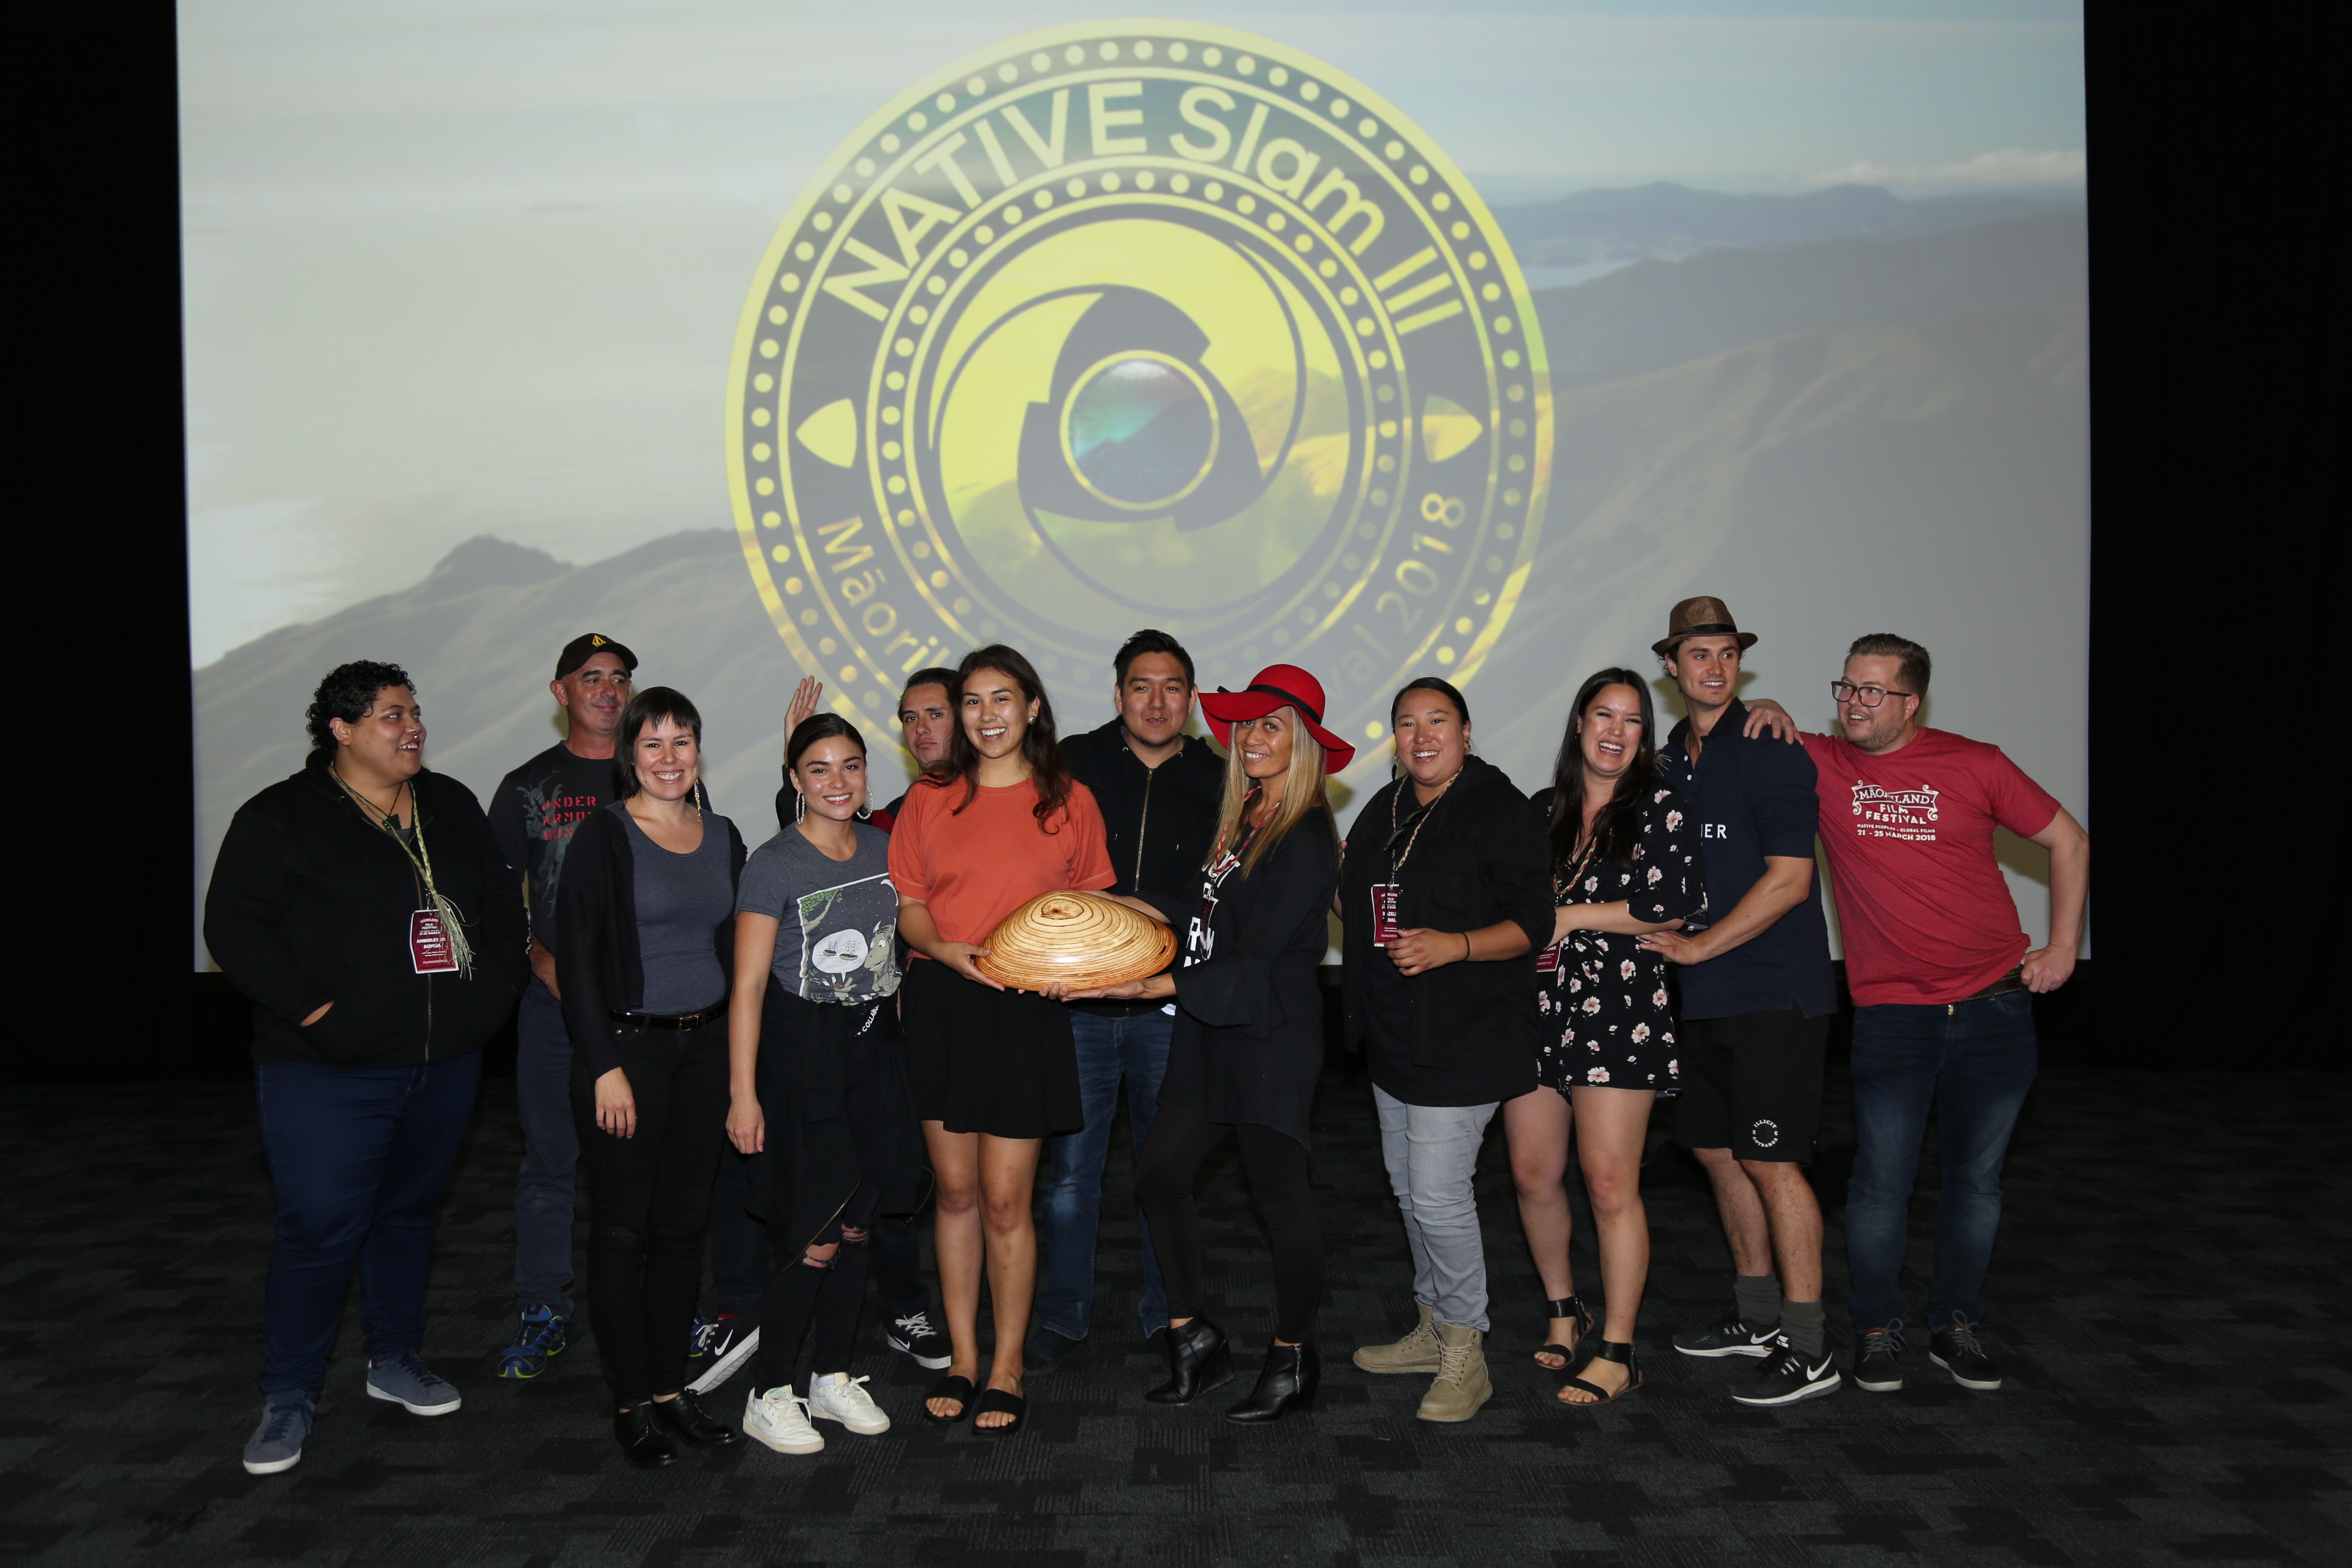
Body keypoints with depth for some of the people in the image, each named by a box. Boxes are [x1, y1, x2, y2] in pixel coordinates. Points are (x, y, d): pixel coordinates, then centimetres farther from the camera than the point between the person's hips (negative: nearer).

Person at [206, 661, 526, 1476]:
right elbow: (233, 926, -11)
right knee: (319, 1226, -6)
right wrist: (308, 1006, -17)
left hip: (444, 1063, 6)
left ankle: (395, 1360, 31)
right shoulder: (281, 817, -6)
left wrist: (496, 987, 6)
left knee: (411, 1211, 16)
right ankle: (288, 1398, 9)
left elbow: (502, 905, 18)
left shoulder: (451, 806, 11)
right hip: (328, 1072, -5)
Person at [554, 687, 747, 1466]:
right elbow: (575, 957, -10)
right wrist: (604, 1066, -15)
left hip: (705, 1045, 5)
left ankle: (671, 1387, 21)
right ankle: (632, 1402, 13)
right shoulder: (603, 836, -7)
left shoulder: (723, 837, 9)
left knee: (683, 1224, 10)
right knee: (624, 1228, 2)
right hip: (625, 1044, -5)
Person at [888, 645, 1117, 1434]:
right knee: (955, 1190, 9)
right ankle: (961, 1357, 23)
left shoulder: (1070, 801, 4)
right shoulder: (930, 800, 7)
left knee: (1005, 1198, -1)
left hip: (1027, 1012, -2)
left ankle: (1007, 1369, 15)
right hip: (940, 1005, 2)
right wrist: (946, 949, -13)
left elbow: (1094, 904, 9)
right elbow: (908, 903, 7)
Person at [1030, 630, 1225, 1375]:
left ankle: (1166, 1319, 26)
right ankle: (1062, 1318, 19)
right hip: (1079, 1004, -1)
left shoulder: (1216, 781, 5)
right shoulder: (1074, 764, 2)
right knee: (1070, 1168, 3)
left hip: (1172, 1008, 1)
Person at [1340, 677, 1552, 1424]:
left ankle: (1466, 1355, 8)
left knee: (1438, 1195, -9)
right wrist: (1347, 900, 6)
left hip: (1463, 1040, -8)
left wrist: (1450, 947, -27)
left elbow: (1532, 925, -15)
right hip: (1392, 1038, 8)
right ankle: (1433, 1331, 32)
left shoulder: (1504, 814, -11)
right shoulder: (1385, 810, 13)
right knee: (1409, 1189, 16)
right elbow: (1357, 900, 27)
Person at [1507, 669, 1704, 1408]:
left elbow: (1674, 910, -10)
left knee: (1610, 1181, -6)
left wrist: (1571, 915, -7)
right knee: (1532, 1173, 7)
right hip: (1538, 1006, 5)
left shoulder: (1660, 808, 0)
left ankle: (1617, 1354, 4)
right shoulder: (1544, 810, 14)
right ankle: (1565, 1310, 29)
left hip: (1621, 1011, -5)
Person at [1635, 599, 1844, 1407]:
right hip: (1703, 997, 8)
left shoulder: (1769, 751, -11)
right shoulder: (1670, 759, 12)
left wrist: (1697, 946, -14)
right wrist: (1663, 934, 7)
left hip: (1773, 992, -8)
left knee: (1770, 1160, -7)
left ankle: (1809, 1351, 2)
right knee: (1718, 1150, 14)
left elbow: (1789, 879, -16)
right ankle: (1756, 1316, 29)